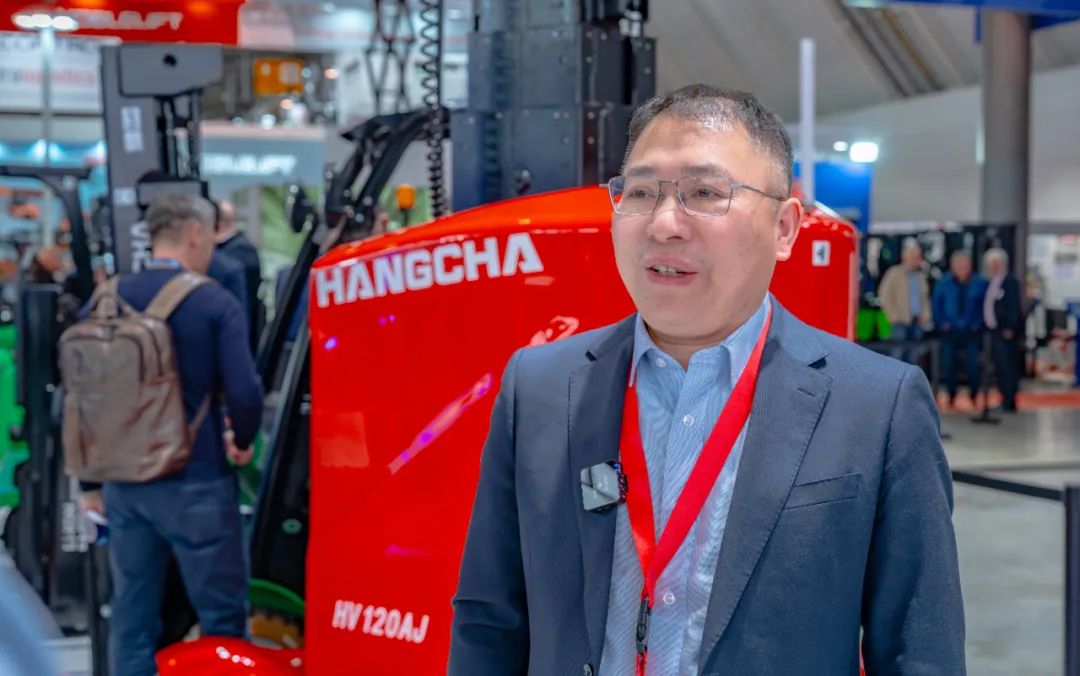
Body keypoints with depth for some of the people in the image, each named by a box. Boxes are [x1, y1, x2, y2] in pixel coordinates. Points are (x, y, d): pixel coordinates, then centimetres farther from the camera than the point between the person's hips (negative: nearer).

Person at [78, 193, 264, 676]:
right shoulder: (216, 303, -10)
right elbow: (244, 392, -18)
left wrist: (91, 481, 16)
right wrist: (243, 441, 3)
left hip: (124, 482, 5)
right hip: (195, 483, -5)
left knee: (130, 616, 12)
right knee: (222, 617, 6)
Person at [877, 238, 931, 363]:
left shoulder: (920, 275, 16)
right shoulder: (894, 273, -1)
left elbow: (925, 297, 24)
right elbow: (884, 296, -3)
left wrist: (925, 315, 8)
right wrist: (895, 316, -8)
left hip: (917, 322, 5)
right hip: (901, 322, -5)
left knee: (913, 356, 5)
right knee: (899, 353, -9)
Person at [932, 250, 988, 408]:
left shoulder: (979, 283, -2)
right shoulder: (943, 283, 1)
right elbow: (936, 305, 7)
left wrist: (978, 323, -4)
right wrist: (941, 323, -2)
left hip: (972, 331, -1)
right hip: (950, 330, 1)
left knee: (974, 364, -5)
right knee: (949, 364, 2)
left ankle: (974, 396, 11)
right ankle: (951, 397, 15)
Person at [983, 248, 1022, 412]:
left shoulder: (1010, 282, -11)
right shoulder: (991, 283, 15)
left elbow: (1014, 307, -15)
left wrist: (1010, 329, -18)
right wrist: (988, 326, 15)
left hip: (1007, 332, -9)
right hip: (994, 330, 9)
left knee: (1007, 366, -7)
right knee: (1000, 367, 11)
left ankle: (1009, 403, -4)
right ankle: (1005, 401, 17)